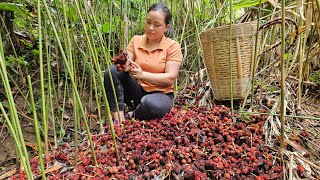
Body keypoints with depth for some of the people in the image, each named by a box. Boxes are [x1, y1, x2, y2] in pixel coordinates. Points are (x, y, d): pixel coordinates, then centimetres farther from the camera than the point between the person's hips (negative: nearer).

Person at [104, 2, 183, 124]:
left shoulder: (172, 46, -7)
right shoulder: (136, 40, 3)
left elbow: (170, 78, -15)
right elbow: (127, 62, -2)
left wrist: (143, 75, -28)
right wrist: (124, 65, -28)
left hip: (160, 94, -3)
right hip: (137, 91, 4)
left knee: (151, 104, -38)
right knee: (113, 71, -19)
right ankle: (118, 119, -19)